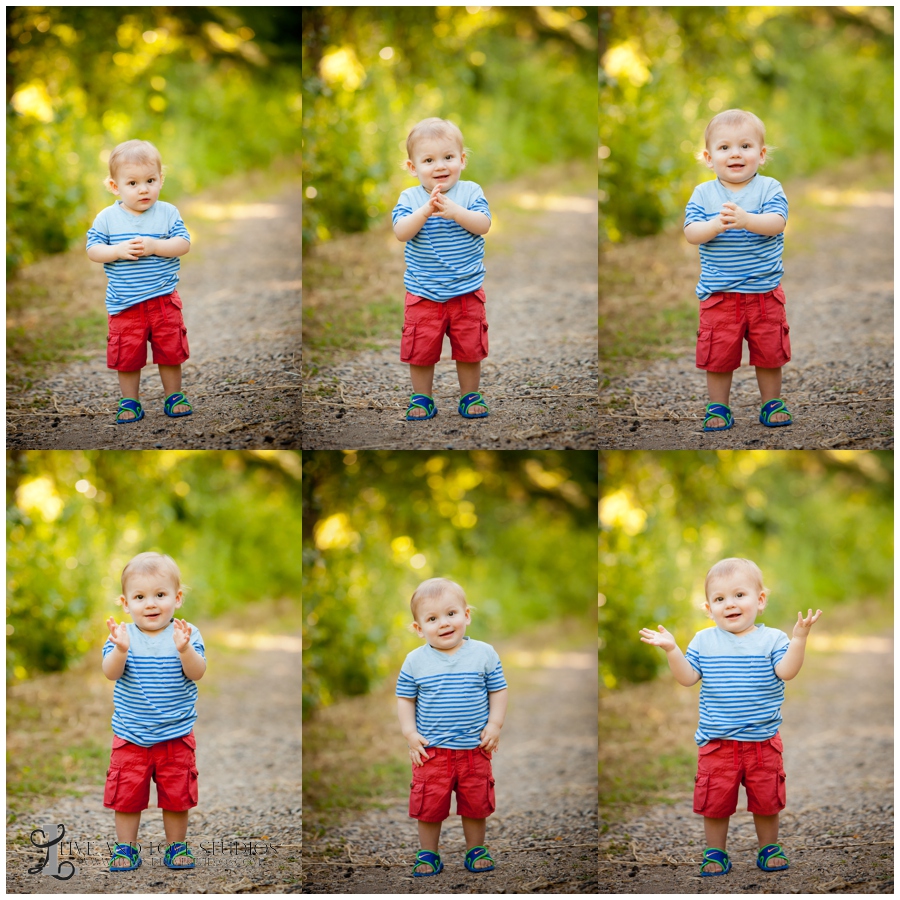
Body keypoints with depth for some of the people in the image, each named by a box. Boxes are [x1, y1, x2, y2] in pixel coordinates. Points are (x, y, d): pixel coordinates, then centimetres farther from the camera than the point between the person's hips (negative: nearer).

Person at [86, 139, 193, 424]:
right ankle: (130, 402, 22)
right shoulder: (107, 218, -3)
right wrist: (118, 251, -21)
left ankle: (173, 397, 26)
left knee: (171, 351, 9)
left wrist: (155, 246, -24)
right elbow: (93, 250, -4)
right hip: (124, 305, 0)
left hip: (164, 300, 0)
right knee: (127, 356, 7)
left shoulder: (168, 213, -3)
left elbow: (183, 244, -9)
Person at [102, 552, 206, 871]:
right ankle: (126, 848, 21)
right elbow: (111, 673, -17)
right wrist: (120, 650, -36)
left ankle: (177, 846, 25)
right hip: (130, 737, 0)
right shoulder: (123, 635, -5)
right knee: (126, 796, 7)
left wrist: (184, 650, -36)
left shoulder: (187, 633, -6)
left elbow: (197, 673, -17)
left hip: (176, 736, 0)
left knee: (177, 796, 9)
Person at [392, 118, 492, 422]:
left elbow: (483, 225, -17)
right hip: (423, 294, 0)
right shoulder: (410, 198, -3)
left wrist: (454, 211, -31)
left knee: (469, 349, 10)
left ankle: (470, 396, 26)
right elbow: (401, 232, -17)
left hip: (466, 292, 0)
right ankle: (422, 399, 22)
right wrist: (425, 211, -32)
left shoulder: (470, 192, -3)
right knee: (420, 350, 6)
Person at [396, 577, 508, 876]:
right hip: (430, 751, 0)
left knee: (476, 805, 11)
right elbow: (405, 698, 4)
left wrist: (494, 725, -5)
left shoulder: (484, 654, -3)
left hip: (475, 748, 1)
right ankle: (428, 853, 20)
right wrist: (409, 732, -6)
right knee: (429, 806, 4)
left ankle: (476, 850, 28)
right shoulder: (416, 661, -3)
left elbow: (498, 690, 4)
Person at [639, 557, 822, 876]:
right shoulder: (703, 641, 2)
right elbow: (687, 677, -1)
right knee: (715, 801, 5)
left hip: (763, 741, -1)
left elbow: (785, 671, -16)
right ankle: (715, 852, 20)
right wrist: (671, 650, -14)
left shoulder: (772, 639, -3)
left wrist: (799, 638, -27)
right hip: (717, 742, 1)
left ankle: (769, 848, 28)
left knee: (766, 801, 10)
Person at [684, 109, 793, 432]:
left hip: (764, 292, 0)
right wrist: (717, 224, -30)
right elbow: (691, 233, -10)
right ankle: (718, 407, 22)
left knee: (769, 352, 10)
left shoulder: (768, 188, -4)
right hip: (718, 295, 0)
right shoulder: (703, 193, 0)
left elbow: (777, 223, -20)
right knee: (718, 355, 6)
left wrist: (746, 220, -38)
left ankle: (772, 403, 27)